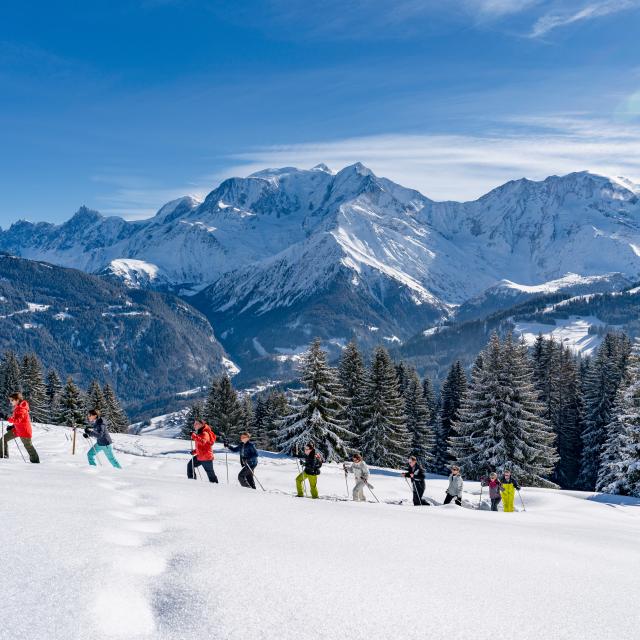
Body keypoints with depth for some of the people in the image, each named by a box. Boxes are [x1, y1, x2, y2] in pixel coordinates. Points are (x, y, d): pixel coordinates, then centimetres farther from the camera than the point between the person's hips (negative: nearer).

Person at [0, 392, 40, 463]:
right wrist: (12, 426, 8)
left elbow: (18, 419, -31)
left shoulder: (21, 409, -21)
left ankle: (35, 460, 14)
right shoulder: (17, 407, 10)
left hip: (24, 430, -10)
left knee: (28, 446, 1)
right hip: (17, 429, 10)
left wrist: (7, 418, -33)